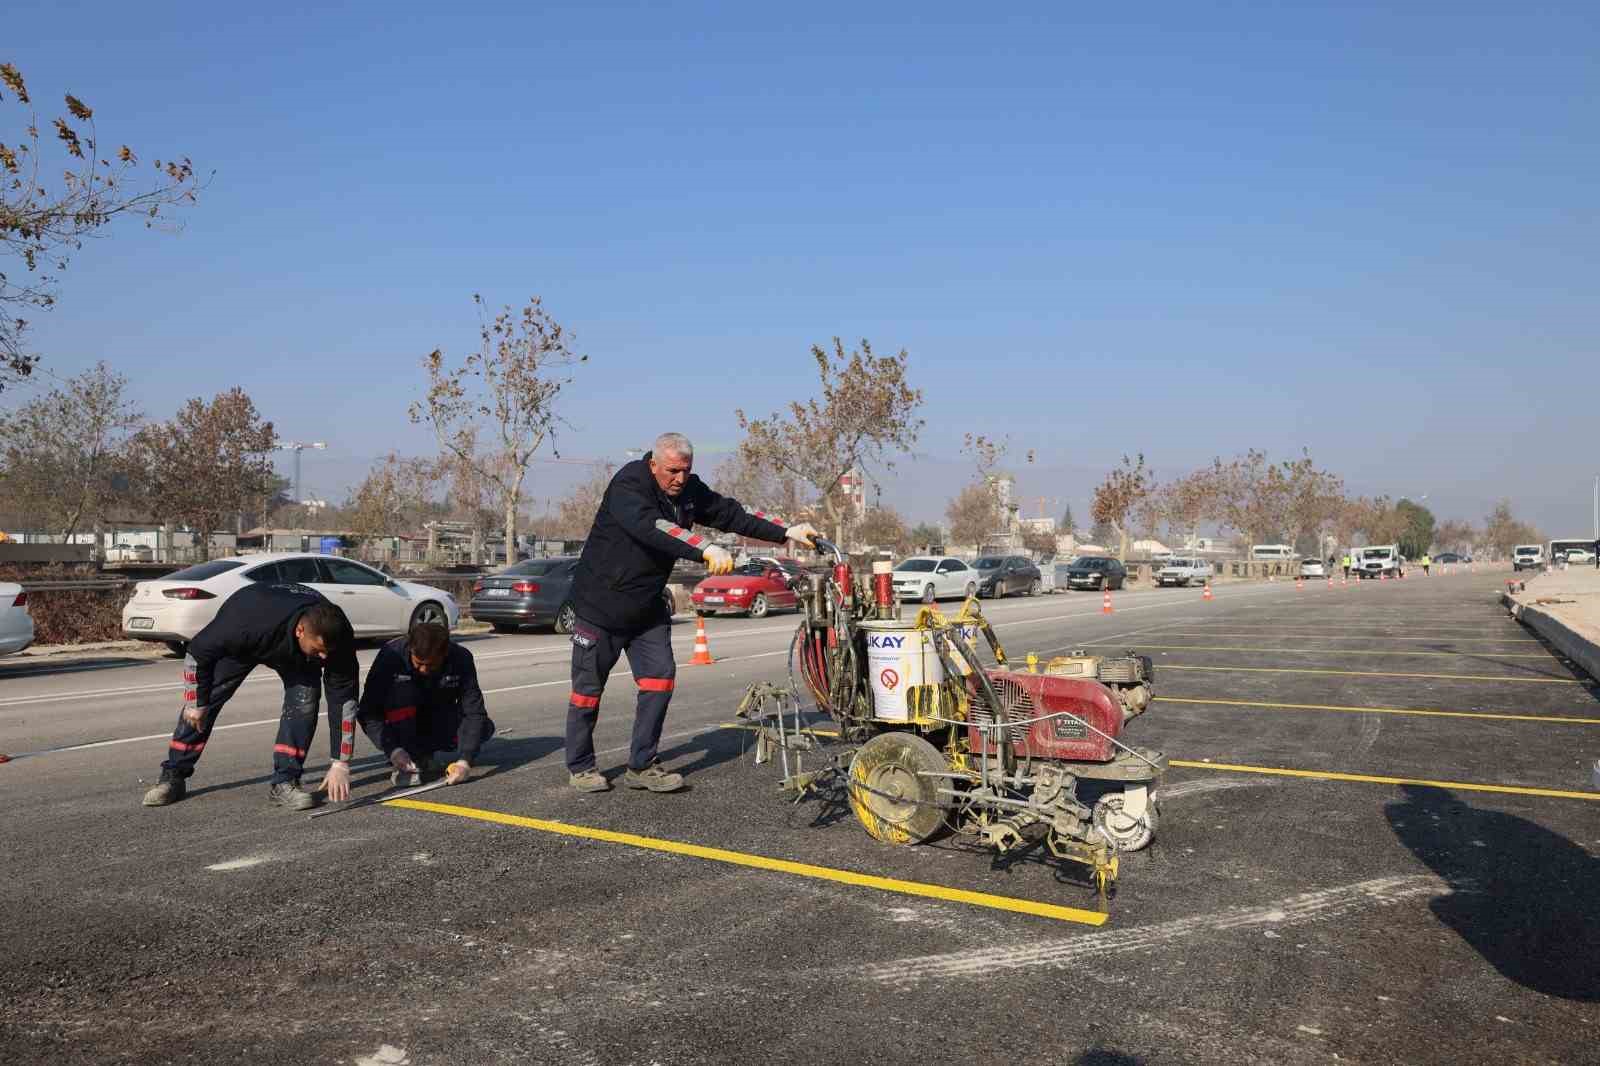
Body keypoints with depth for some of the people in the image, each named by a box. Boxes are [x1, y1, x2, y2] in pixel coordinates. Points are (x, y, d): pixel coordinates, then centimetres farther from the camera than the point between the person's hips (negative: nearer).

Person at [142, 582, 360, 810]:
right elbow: (199, 651, -26)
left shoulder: (337, 636, -38)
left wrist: (340, 763, -29)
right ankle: (173, 776, 17)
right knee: (203, 703, -3)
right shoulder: (249, 625, -46)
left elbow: (343, 698, -29)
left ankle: (284, 782, -9)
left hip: (296, 653, 1)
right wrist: (196, 703, -14)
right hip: (240, 643, -1)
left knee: (305, 698, -19)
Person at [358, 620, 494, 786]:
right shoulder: (391, 655, -27)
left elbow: (475, 712, -24)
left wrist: (465, 760, -35)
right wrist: (393, 750, -37)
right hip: (401, 728, -2)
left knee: (485, 728, -22)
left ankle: (423, 752, 2)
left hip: (438, 725, 2)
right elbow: (367, 712, -24)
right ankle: (405, 764, -21)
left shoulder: (461, 659, -23)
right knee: (401, 688, -31)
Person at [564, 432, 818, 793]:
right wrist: (705, 549, -50)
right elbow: (650, 527, -39)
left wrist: (786, 532, -10)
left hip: (647, 607, 6)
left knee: (660, 678, -2)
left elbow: (731, 514, -1)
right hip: (601, 603, -6)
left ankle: (641, 766, 8)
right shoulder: (628, 485, -22)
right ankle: (580, 767, 19)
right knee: (589, 688, 3)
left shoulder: (689, 490, 0)